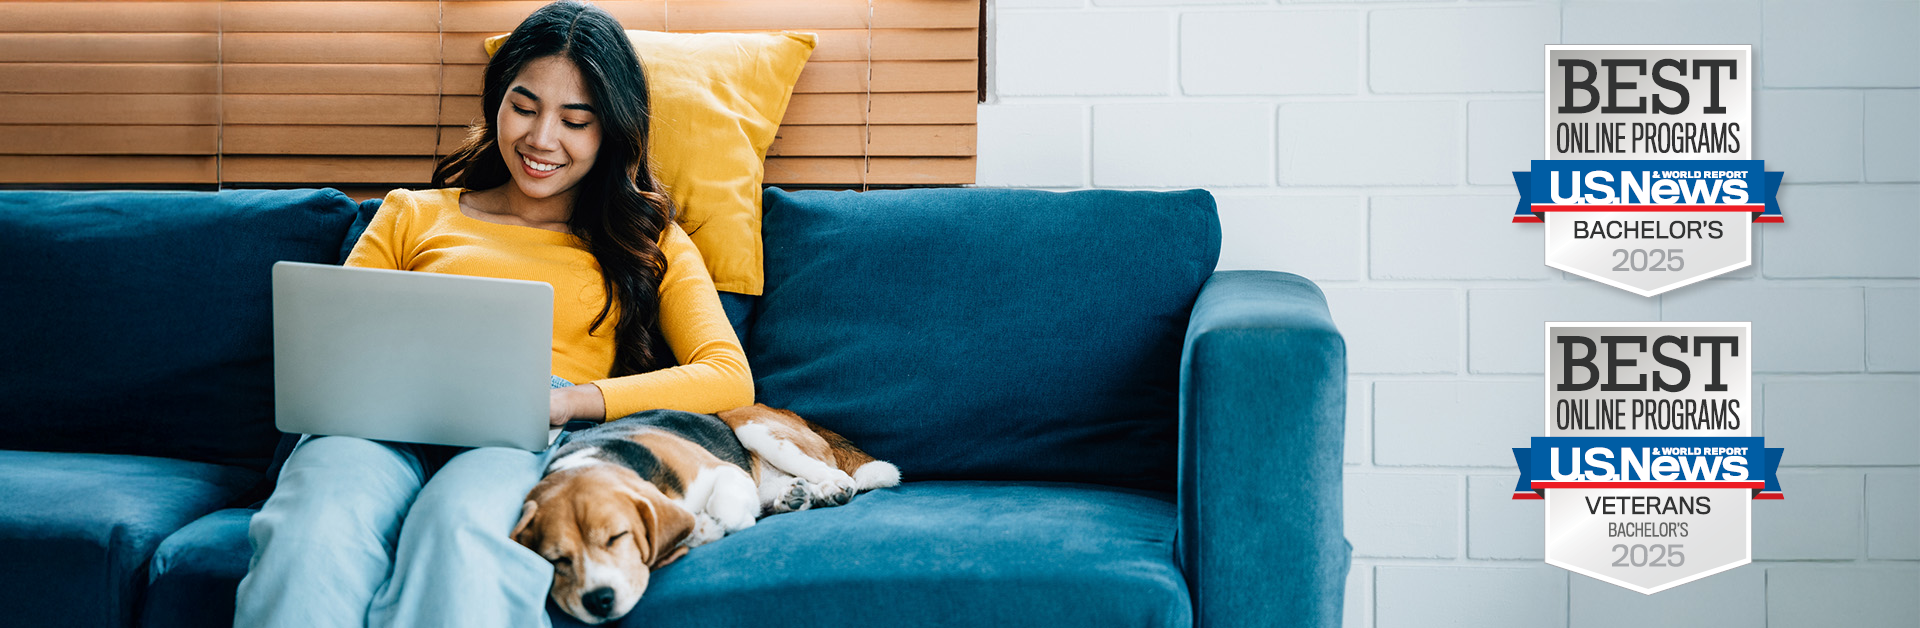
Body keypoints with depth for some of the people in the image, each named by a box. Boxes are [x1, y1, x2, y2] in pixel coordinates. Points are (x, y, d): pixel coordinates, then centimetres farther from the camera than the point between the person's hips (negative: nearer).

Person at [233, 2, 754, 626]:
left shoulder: (649, 241, 24)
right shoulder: (413, 216, 29)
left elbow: (729, 378, 7)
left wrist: (565, 400, -10)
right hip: (391, 427, 2)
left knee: (462, 529, -42)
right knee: (314, 531, -39)